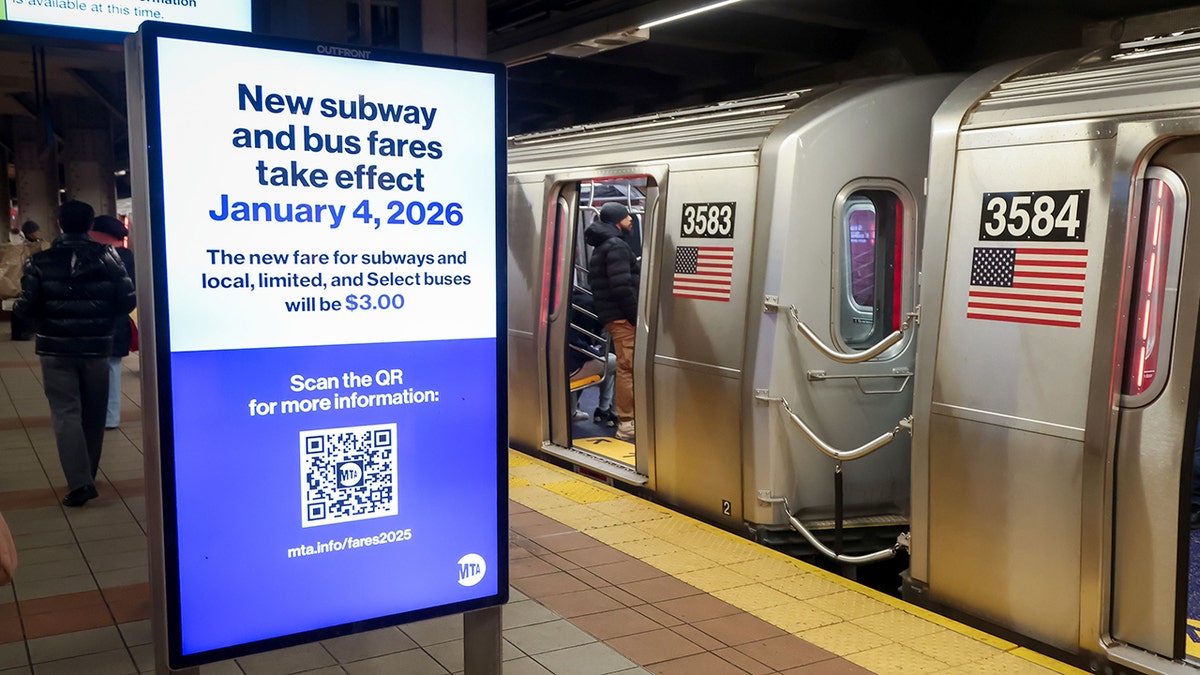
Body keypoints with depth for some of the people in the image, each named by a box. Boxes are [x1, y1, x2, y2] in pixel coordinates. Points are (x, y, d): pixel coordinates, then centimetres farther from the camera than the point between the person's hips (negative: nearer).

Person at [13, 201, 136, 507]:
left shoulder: (41, 261, -5)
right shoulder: (106, 255, -3)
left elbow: (26, 306, -10)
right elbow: (127, 300, -7)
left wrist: (43, 323, 11)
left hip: (56, 348, -1)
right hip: (96, 347, 1)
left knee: (66, 413, 0)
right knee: (93, 414, 14)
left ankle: (79, 482, -10)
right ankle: (87, 475, 26)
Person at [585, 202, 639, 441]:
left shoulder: (602, 246, 20)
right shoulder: (617, 246, -13)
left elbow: (601, 284, 23)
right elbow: (622, 286, -22)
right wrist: (636, 315, -18)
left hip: (611, 315, 11)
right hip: (623, 317, -11)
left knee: (625, 367, 16)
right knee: (628, 367, -10)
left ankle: (627, 417, 23)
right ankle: (627, 424, -9)